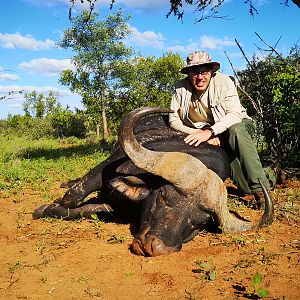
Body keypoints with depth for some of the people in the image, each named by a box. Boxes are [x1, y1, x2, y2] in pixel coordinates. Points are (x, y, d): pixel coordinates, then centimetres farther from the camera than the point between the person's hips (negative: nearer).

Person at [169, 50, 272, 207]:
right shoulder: (181, 88, -10)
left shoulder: (223, 81, -17)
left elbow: (235, 114, -25)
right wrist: (201, 134, -25)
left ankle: (260, 189, -35)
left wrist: (210, 131, -41)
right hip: (202, 134, 4)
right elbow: (173, 120, -11)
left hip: (233, 126, -3)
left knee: (236, 130, -37)